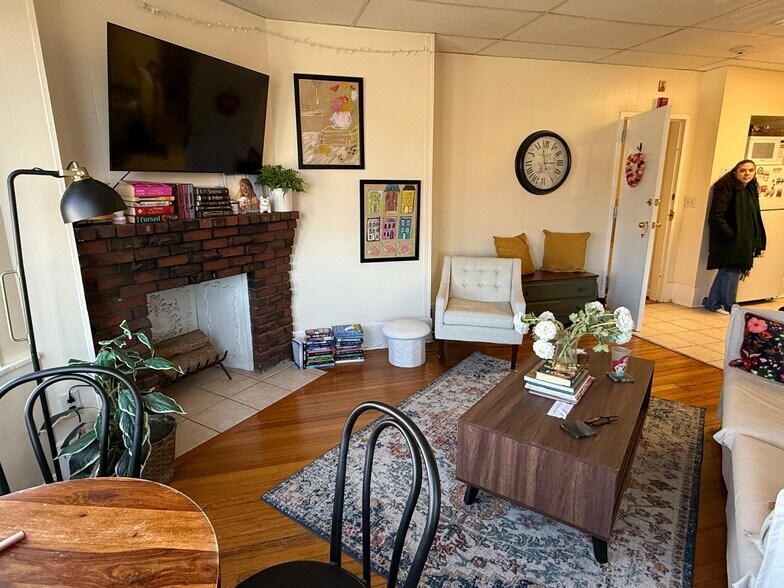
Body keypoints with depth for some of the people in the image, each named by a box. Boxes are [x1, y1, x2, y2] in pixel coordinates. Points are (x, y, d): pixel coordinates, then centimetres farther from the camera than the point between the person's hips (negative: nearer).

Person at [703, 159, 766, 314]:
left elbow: (754, 218, 19)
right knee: (731, 272, 0)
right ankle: (729, 307, 14)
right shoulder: (727, 190, -13)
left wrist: (756, 240, 12)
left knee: (726, 272, 12)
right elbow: (716, 217, -20)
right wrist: (731, 235, -18)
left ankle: (713, 303, 22)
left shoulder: (751, 191, 13)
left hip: (743, 242, 8)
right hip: (729, 242, -8)